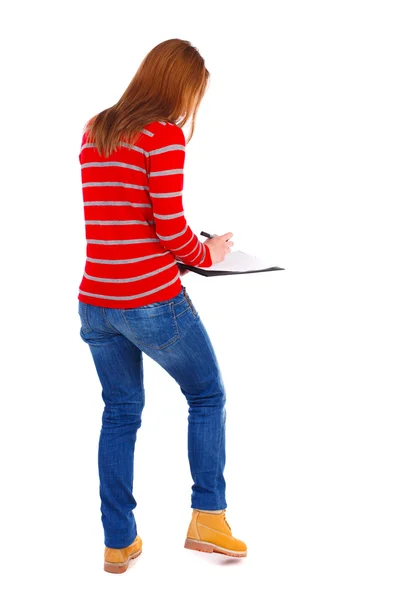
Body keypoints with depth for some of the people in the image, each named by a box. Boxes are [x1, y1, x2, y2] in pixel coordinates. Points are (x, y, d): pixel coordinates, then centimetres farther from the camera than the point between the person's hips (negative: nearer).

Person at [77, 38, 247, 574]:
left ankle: (118, 543, 22)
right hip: (154, 302, -6)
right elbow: (171, 227, -15)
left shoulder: (93, 131, 11)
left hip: (95, 303, 7)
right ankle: (208, 518, 16)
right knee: (207, 397, 15)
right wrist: (207, 255, 4)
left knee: (120, 414, 16)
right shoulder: (164, 135, -11)